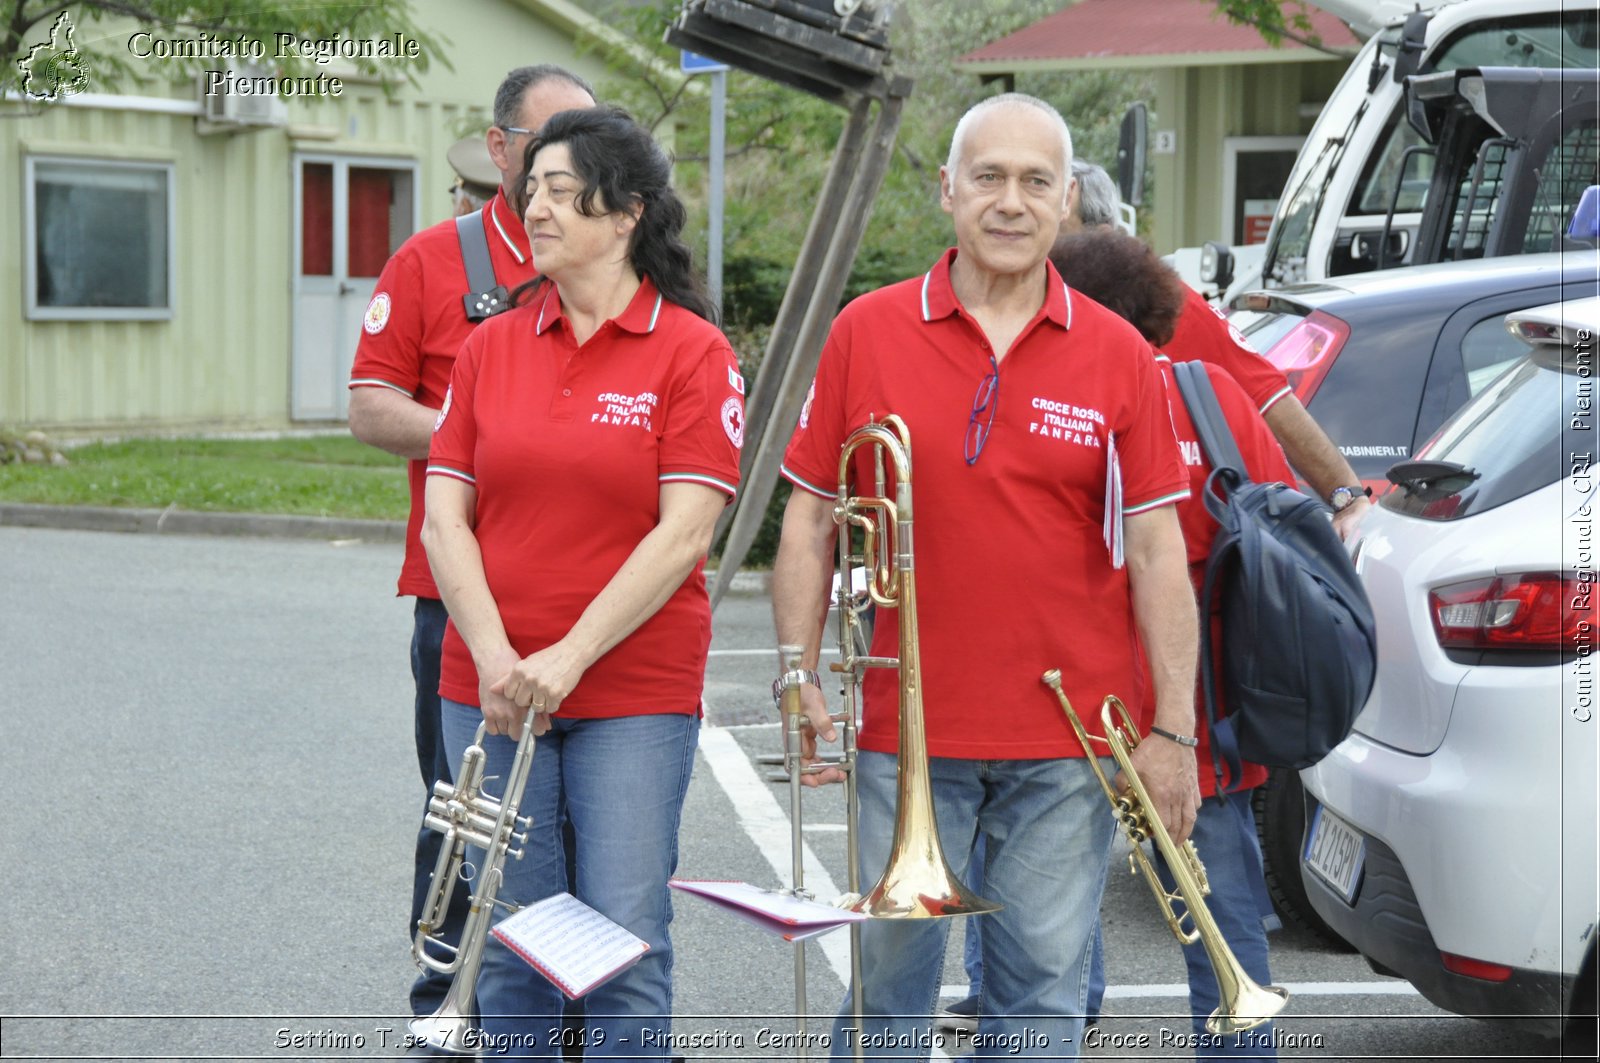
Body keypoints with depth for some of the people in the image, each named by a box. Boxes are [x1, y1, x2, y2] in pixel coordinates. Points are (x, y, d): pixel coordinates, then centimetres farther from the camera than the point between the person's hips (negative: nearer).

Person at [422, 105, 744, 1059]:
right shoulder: (491, 347, 8)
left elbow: (684, 531, -10)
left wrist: (570, 657, -15)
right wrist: (495, 659, -9)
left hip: (636, 699, -3)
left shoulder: (692, 352, -4)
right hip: (491, 690, 4)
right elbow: (445, 518, 4)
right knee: (510, 949, 8)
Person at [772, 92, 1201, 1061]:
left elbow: (1156, 553, 1)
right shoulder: (866, 335, 2)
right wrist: (801, 680, -2)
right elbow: (810, 522, 5)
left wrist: (1174, 731, -3)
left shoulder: (1117, 355, 2)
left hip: (1070, 741, 0)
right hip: (908, 729, 0)